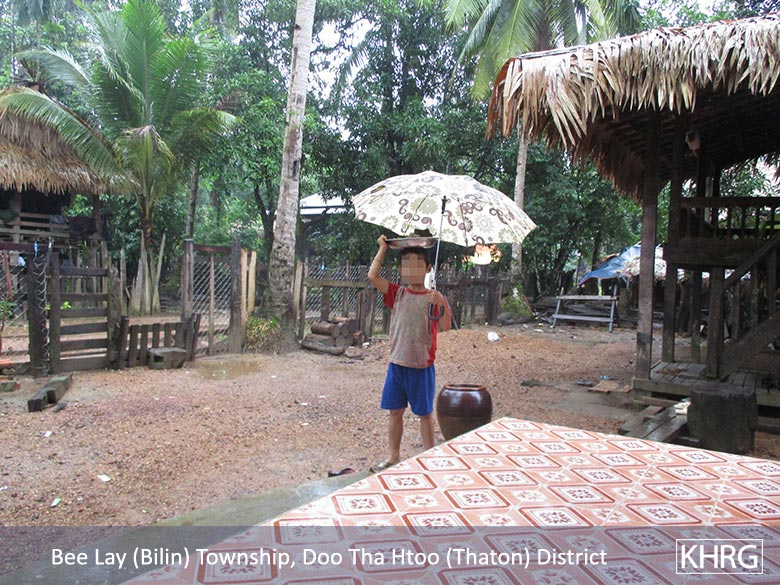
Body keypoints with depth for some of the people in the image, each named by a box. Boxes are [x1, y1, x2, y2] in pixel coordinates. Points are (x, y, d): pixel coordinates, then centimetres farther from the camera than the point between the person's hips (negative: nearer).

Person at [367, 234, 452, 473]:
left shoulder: (434, 298, -5)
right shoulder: (397, 293, 3)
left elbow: (445, 326, -16)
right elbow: (372, 277, -8)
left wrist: (442, 305, -34)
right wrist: (383, 248, -4)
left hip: (422, 366, -3)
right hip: (397, 363, 3)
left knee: (425, 413, 9)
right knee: (395, 411, 12)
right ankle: (393, 456, 26)